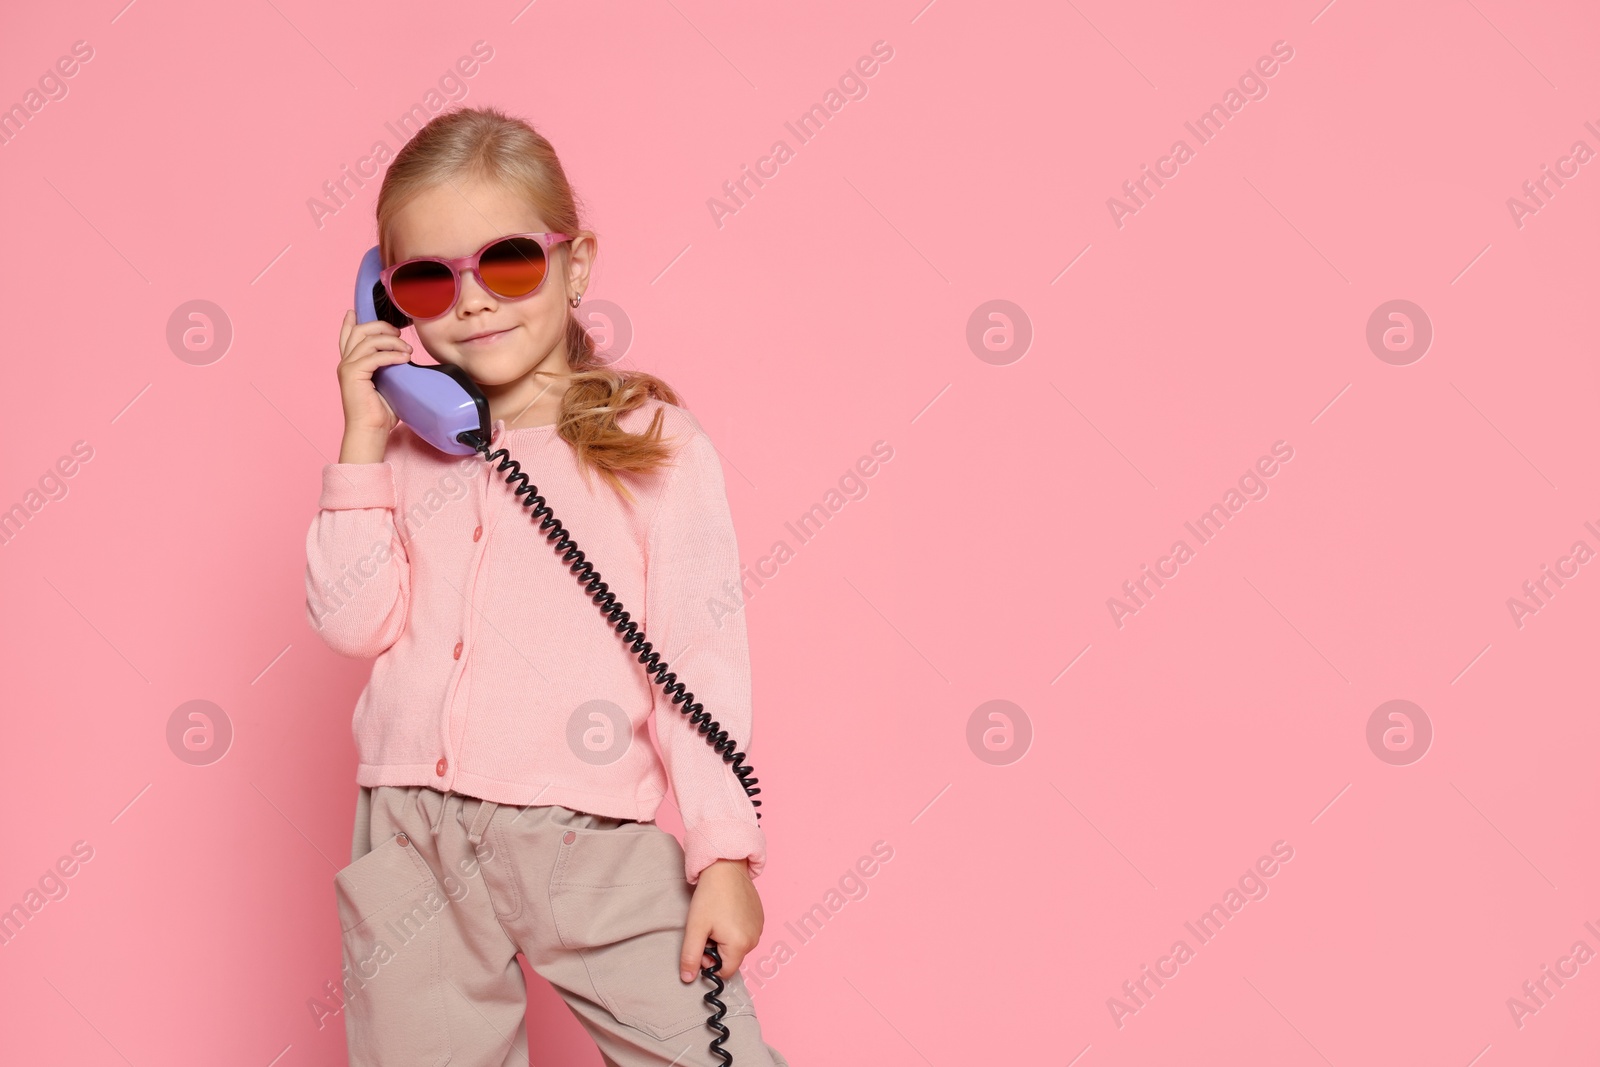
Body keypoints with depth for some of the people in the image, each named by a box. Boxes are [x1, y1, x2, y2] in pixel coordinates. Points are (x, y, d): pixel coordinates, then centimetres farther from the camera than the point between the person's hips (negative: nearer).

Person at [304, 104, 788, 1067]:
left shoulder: (651, 443, 0)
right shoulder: (408, 452, 11)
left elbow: (701, 661, -4)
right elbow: (353, 623, 2)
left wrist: (726, 852, -9)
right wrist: (362, 444, -1)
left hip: (595, 846, -3)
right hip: (414, 843, 4)